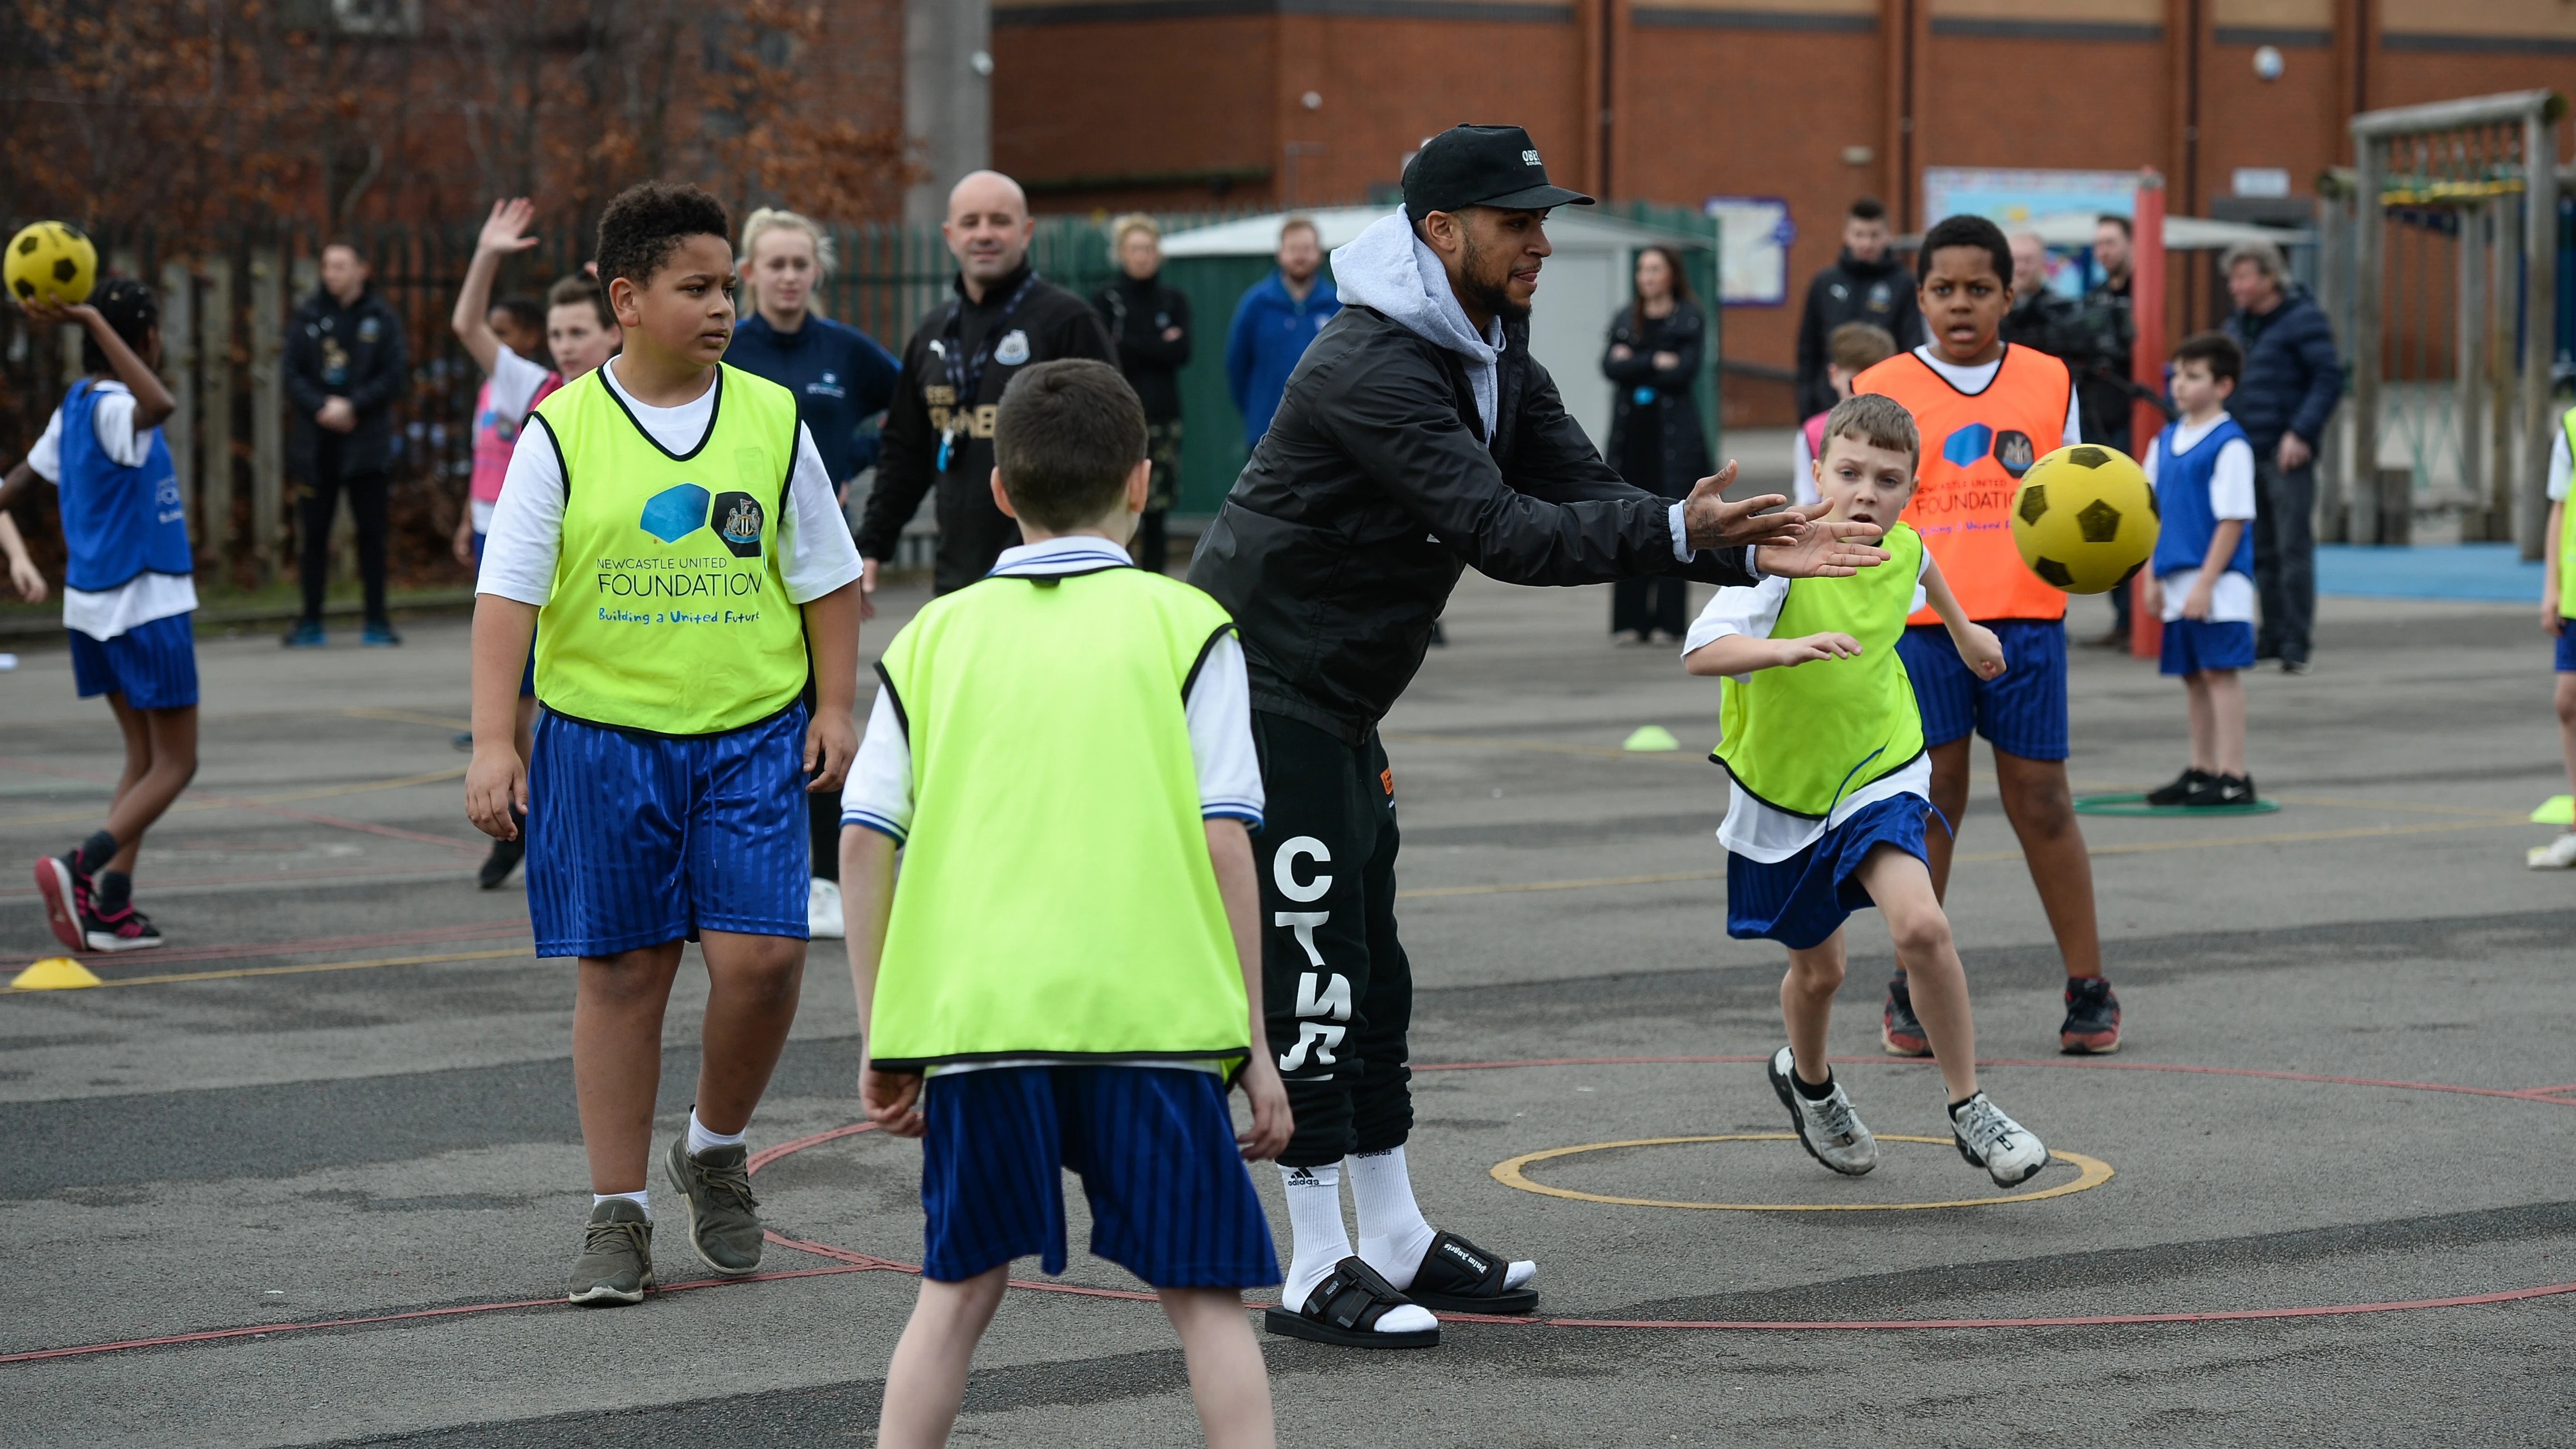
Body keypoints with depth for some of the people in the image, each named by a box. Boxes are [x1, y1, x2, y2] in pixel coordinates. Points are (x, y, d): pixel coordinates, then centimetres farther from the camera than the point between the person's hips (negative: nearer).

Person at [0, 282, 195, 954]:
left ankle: (112, 905, 5)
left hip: (91, 606, 8)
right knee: (175, 764, -2)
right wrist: (93, 320, -39)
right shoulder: (114, 409, -18)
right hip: (146, 604, -8)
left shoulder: (74, 409, 8)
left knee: (145, 756, 14)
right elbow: (160, 405, -42)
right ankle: (84, 867, -20)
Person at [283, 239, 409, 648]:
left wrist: (352, 406, -13)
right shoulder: (308, 317, 6)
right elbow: (293, 374, 4)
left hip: (366, 441, -2)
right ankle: (311, 622, 8)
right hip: (317, 441, 2)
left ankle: (377, 622, 8)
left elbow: (395, 377, -3)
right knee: (314, 533, 3)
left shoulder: (381, 318, 2)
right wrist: (322, 408, -12)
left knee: (371, 533, 2)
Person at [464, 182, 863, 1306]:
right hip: (600, 737, -1)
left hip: (751, 735, 1)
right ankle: (618, 1212, 13)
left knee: (761, 956, -9)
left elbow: (827, 578, 11)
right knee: (621, 970, 3)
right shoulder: (564, 431, -2)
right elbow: (508, 591, -4)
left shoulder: (772, 419, 4)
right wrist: (493, 740, -11)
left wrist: (836, 707, 4)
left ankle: (714, 1150, 18)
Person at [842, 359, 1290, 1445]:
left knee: (960, 1287, 15)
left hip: (972, 1009, 2)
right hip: (1150, 1013, -2)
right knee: (1203, 1292, 4)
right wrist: (1255, 1043, 4)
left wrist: (881, 1039, 14)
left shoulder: (935, 637, 12)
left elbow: (863, 842, 7)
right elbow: (1224, 839, -1)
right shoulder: (1183, 625, 5)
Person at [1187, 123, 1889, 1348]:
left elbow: (1585, 496, 3)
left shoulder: (1495, 361, 9)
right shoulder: (1373, 367, -24)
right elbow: (1499, 533, -30)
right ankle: (1316, 1273, -5)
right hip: (1257, 688, -10)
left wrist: (1747, 550, -10)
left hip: (1335, 709, 10)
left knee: (1368, 971, 15)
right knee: (1312, 967, -9)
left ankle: (1395, 1237, 23)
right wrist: (1676, 533, -35)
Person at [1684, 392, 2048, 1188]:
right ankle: (1807, 1079, 48)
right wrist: (1789, 648, -53)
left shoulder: (1901, 548, -9)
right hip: (1781, 789, -2)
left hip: (1879, 772, 2)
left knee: (1920, 925, -22)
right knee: (1817, 968, 14)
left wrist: (1963, 630, 35)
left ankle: (1969, 1108, -7)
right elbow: (1701, 651, -37)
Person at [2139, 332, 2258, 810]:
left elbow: (2232, 520, -14)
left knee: (2220, 671, -7)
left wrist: (2206, 582, -16)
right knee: (2193, 676, 12)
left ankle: (2233, 776, -5)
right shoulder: (2166, 441, 12)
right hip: (2178, 584, 8)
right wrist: (2152, 576, 12)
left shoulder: (2229, 445, -11)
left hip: (2218, 584, -7)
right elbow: (2152, 513, 18)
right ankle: (2201, 771, 20)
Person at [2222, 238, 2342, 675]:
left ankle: (2295, 641, -6)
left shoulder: (2302, 319, -8)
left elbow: (2329, 378, -13)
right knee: (2261, 551, 10)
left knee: (2293, 548, -7)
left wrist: (2301, 433, -19)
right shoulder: (2239, 324, 15)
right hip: (2248, 452, 7)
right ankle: (2272, 634, 18)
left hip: (2288, 453, -7)